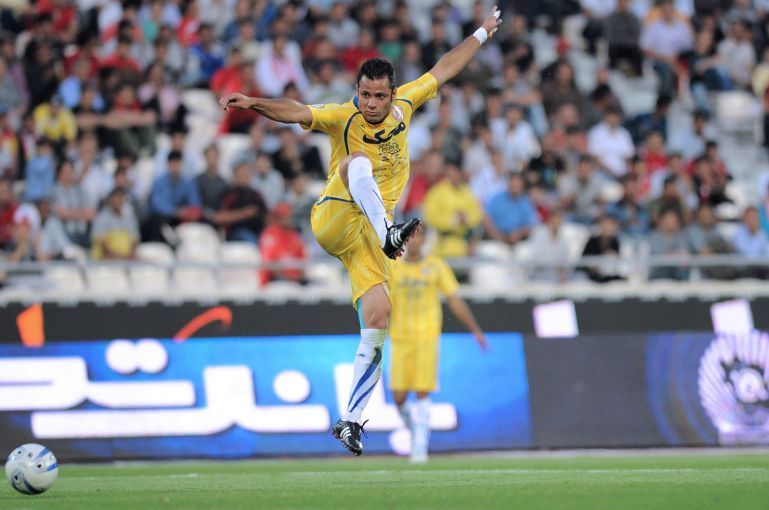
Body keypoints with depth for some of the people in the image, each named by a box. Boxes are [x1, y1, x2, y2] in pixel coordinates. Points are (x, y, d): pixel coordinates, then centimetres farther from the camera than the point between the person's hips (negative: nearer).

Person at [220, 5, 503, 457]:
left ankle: (351, 420, -5)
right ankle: (391, 234, -56)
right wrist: (254, 103, -41)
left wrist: (483, 33, 26)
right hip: (333, 220, -4)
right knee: (357, 161, -31)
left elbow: (444, 69, 17)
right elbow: (296, 113, -23)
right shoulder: (343, 118, -8)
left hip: (368, 238, 4)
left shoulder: (404, 105, 5)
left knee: (378, 318, -10)